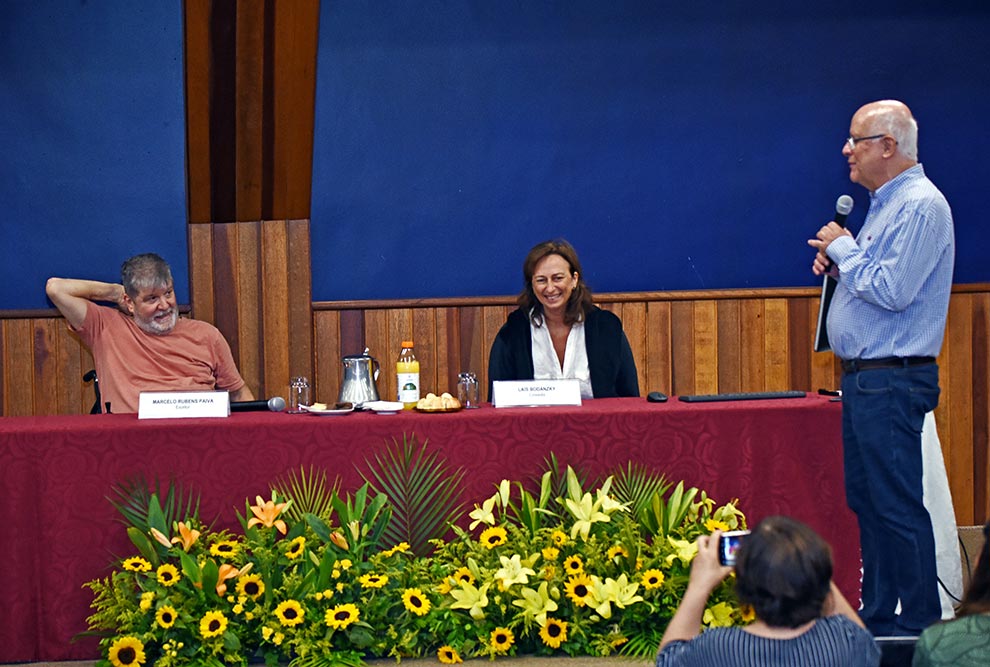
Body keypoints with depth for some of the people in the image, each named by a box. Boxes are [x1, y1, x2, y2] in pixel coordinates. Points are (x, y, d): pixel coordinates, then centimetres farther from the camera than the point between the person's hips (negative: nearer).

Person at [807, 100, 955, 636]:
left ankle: (920, 628, -2)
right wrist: (838, 263, 7)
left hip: (892, 383, -11)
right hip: (865, 379, 11)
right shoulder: (885, 204, 17)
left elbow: (893, 290, -23)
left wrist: (843, 250, -11)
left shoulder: (919, 206, -15)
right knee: (867, 501, 14)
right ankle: (877, 618, 22)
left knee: (897, 507, -8)